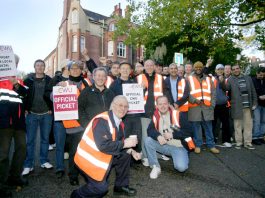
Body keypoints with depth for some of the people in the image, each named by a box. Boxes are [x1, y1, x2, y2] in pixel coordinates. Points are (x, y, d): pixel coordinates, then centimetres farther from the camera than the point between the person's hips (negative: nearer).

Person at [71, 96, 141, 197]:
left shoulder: (119, 123, 2)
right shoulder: (101, 121, -26)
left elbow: (118, 143, 10)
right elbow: (104, 146, -34)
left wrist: (131, 151, -4)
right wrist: (125, 143, -26)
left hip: (102, 156, 9)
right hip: (89, 158, -8)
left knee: (125, 156, 4)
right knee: (101, 188, -12)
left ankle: (121, 186, 21)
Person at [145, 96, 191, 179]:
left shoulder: (176, 115, -14)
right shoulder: (156, 116, -3)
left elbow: (188, 131, -13)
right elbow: (150, 130, -7)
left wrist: (173, 135, -19)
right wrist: (158, 136, -27)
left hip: (178, 146, -4)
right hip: (163, 145, 4)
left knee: (181, 167, -25)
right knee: (147, 140, -18)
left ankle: (179, 157, 12)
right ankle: (155, 167, -6)